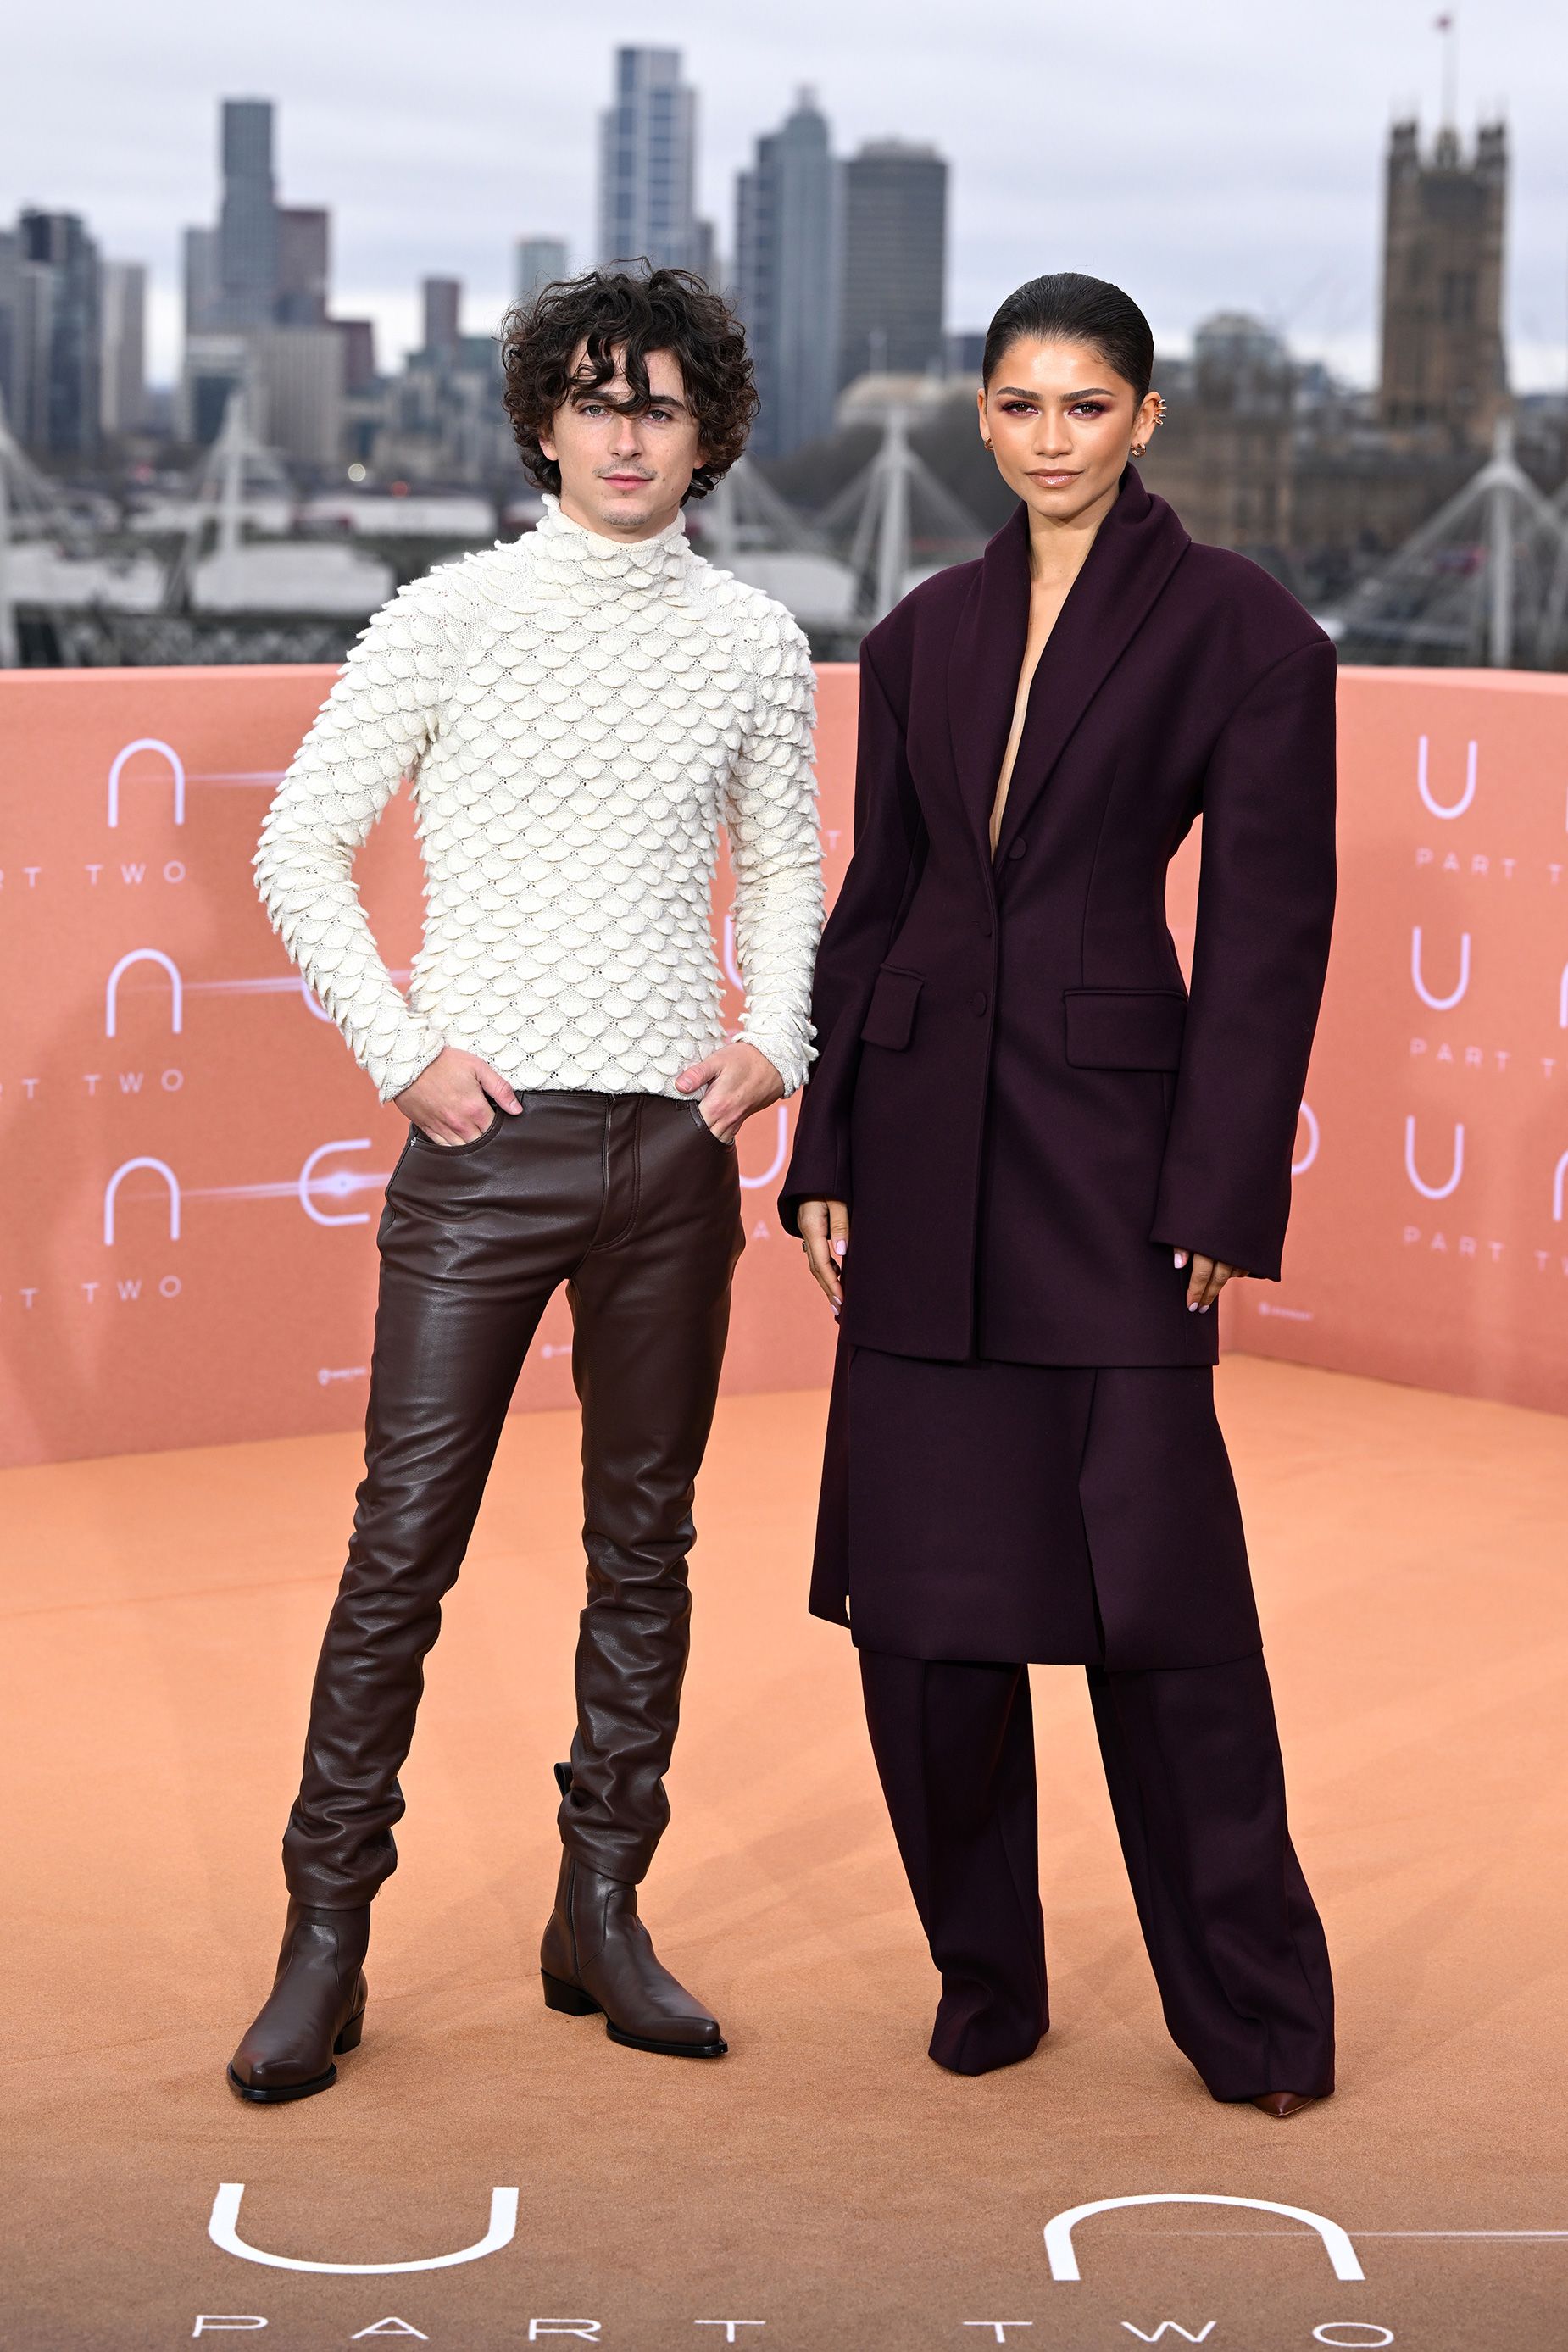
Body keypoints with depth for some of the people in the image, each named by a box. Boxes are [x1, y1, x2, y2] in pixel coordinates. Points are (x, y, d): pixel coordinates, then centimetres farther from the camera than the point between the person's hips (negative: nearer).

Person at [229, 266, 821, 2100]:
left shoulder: (755, 643, 8)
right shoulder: (452, 619, -1)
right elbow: (297, 847, 3)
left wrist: (775, 1041, 2)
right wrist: (402, 1051, -4)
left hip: (674, 1144, 3)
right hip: (487, 1135, -3)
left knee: (644, 1541, 9)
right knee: (404, 1543, -3)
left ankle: (602, 1916, 20)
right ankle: (326, 1938, 6)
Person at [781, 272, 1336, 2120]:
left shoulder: (1240, 628, -3)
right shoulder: (924, 636, 10)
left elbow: (1270, 924, -6)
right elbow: (874, 901, 13)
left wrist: (1223, 1193, -11)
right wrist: (823, 1156, 7)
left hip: (1113, 1121, -4)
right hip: (926, 1125, 5)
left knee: (1160, 1573, -3)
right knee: (921, 1578, 6)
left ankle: (1251, 2010, 11)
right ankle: (984, 1976, 21)